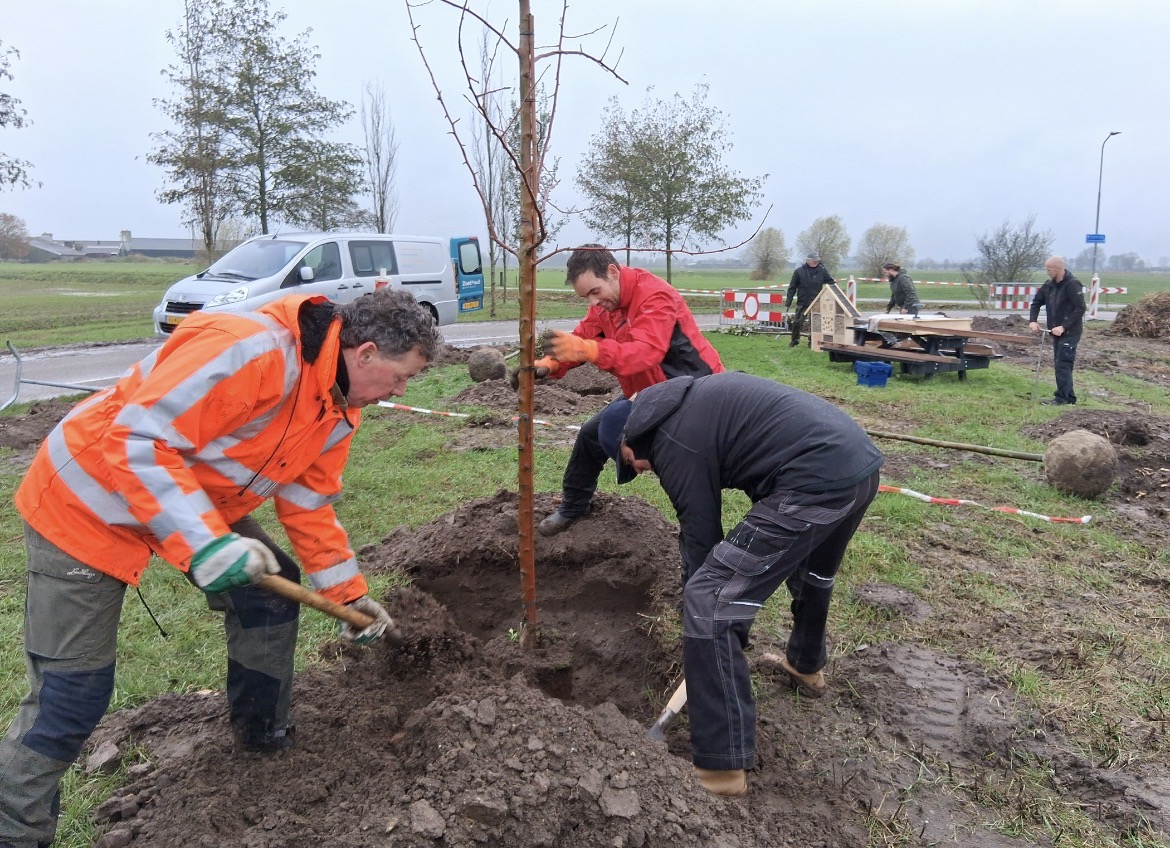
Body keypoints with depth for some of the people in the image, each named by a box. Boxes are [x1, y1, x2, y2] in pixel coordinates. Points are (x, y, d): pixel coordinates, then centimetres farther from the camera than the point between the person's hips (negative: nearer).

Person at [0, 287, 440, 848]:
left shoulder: (339, 409, -3)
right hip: (87, 502, -8)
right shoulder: (250, 350, -33)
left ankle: (266, 738, 28)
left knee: (271, 591, 7)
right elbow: (135, 440, -34)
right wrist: (208, 543, -40)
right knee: (70, 694, -5)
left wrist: (349, 595, 5)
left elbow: (309, 504, 6)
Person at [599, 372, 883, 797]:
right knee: (812, 569, 37)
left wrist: (699, 604, 14)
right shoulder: (688, 399, 23)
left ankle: (721, 766, 1)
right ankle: (807, 666, 62)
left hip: (816, 482, -10)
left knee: (709, 602, -6)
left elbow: (699, 535, 0)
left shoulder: (672, 442, -3)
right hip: (861, 459, 10)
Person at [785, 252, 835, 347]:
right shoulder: (799, 271, -2)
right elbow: (792, 288, 1)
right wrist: (788, 302, -3)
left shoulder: (822, 271, 0)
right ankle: (795, 340, 16)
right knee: (797, 322, -4)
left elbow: (831, 283, 8)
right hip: (802, 303, -1)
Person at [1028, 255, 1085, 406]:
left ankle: (1062, 397, -10)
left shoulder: (1073, 284, -16)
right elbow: (1036, 302, 15)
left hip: (1070, 332, -8)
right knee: (1061, 364, 11)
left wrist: (1064, 327, -24)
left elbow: (1080, 309, -19)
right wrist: (1032, 321, -1)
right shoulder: (1049, 284, 7)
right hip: (1057, 332, 8)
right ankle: (1069, 396, 19)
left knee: (1062, 364, -12)